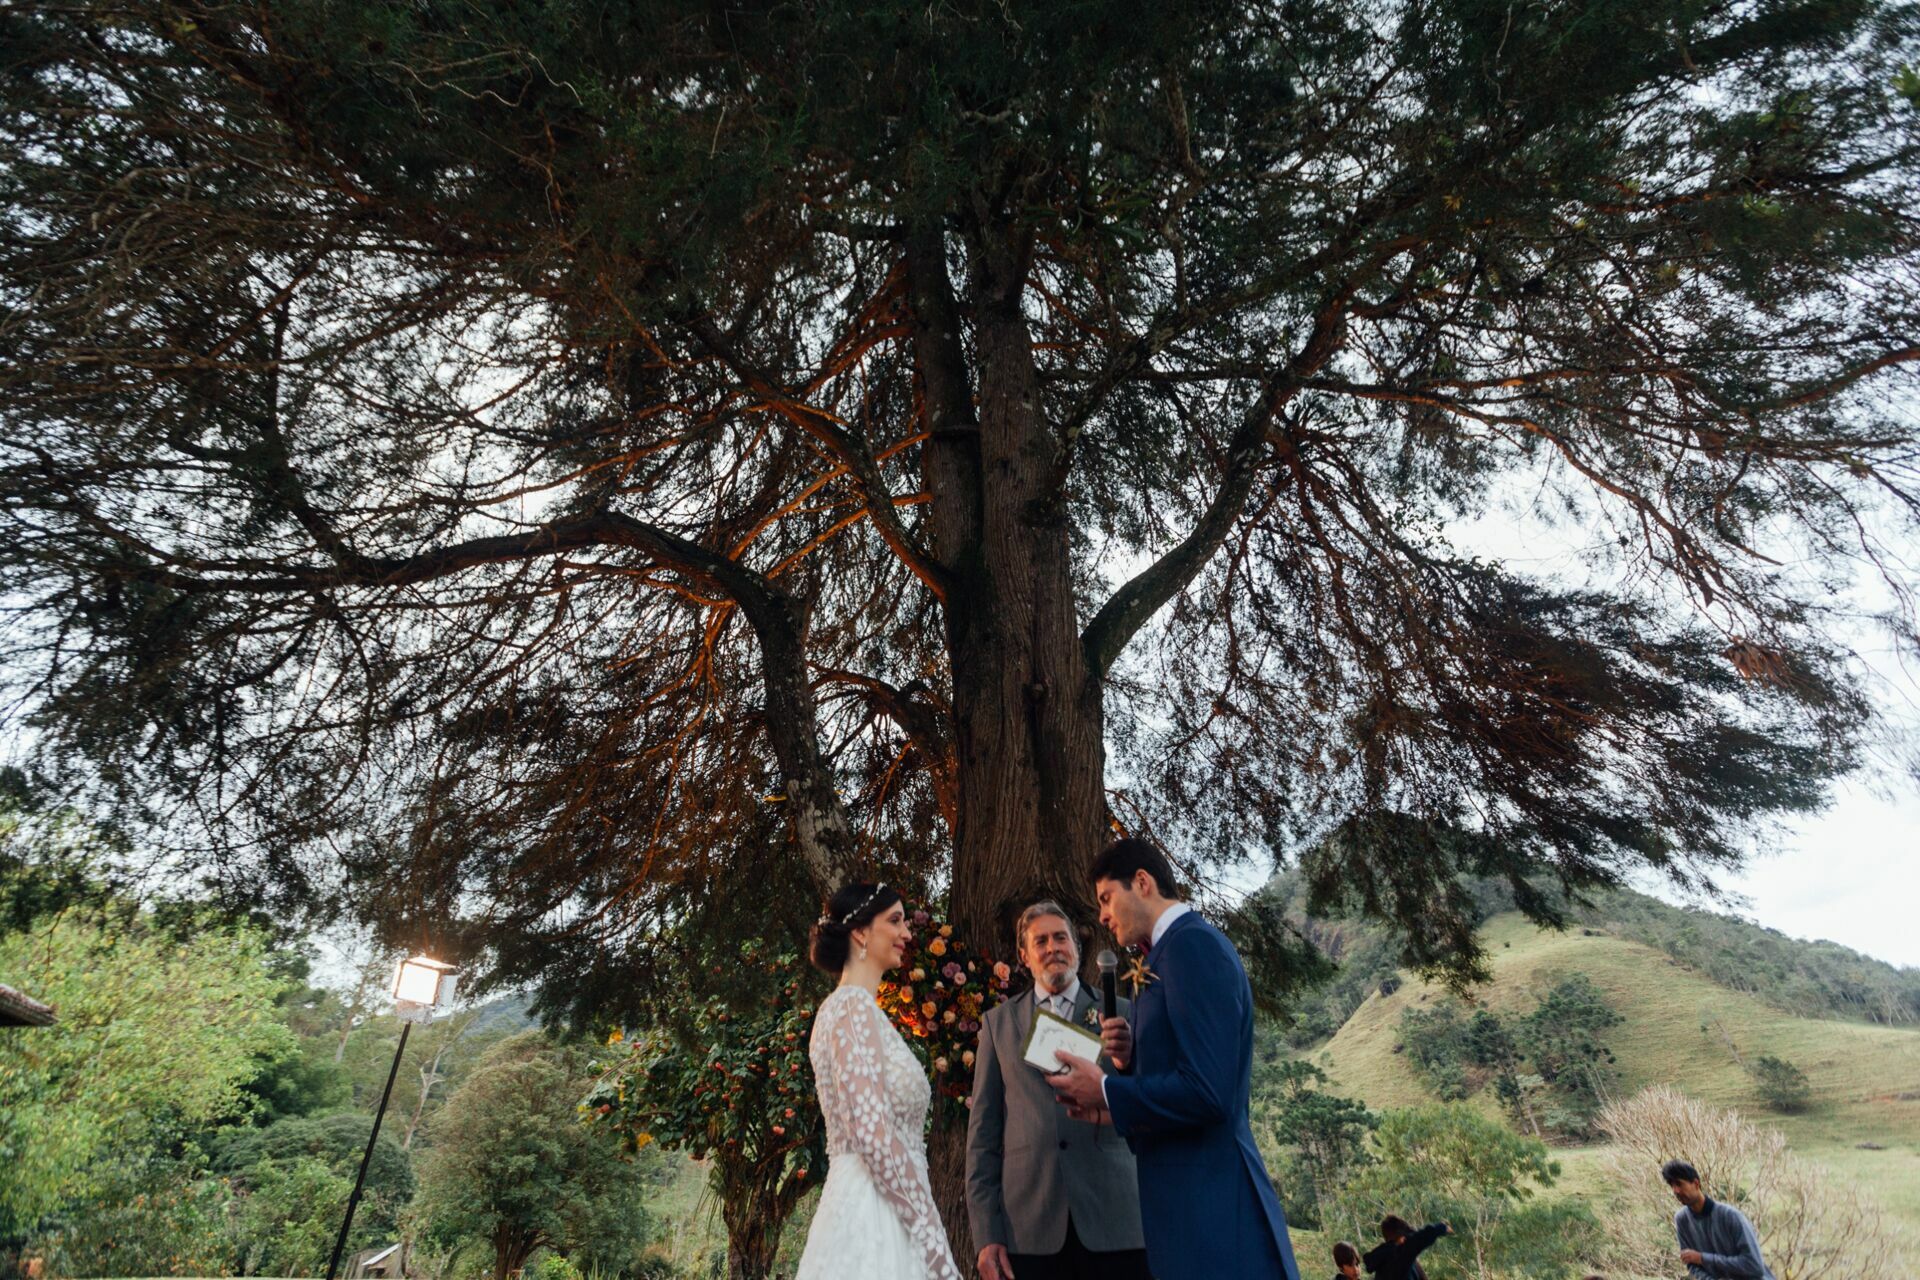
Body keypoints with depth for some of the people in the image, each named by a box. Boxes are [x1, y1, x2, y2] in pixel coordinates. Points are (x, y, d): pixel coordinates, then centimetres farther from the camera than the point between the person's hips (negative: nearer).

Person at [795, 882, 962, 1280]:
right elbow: (872, 1133, -24)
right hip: (876, 1214, -9)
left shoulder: (847, 1006, 14)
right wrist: (932, 1237, -19)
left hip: (871, 1208, 9)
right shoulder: (855, 1007, -15)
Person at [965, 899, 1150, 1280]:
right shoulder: (998, 1022, 7)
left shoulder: (1119, 1014, 5)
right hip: (1028, 1228, 1)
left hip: (1112, 1220, 0)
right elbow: (983, 1129, 6)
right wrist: (986, 1233, 1)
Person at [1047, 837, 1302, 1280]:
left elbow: (1208, 1092, -24)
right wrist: (1130, 1060, 1)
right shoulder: (1175, 950, 14)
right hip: (1188, 1203, 10)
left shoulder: (1193, 943, -15)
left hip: (1211, 1209, -9)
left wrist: (1105, 1092, -12)